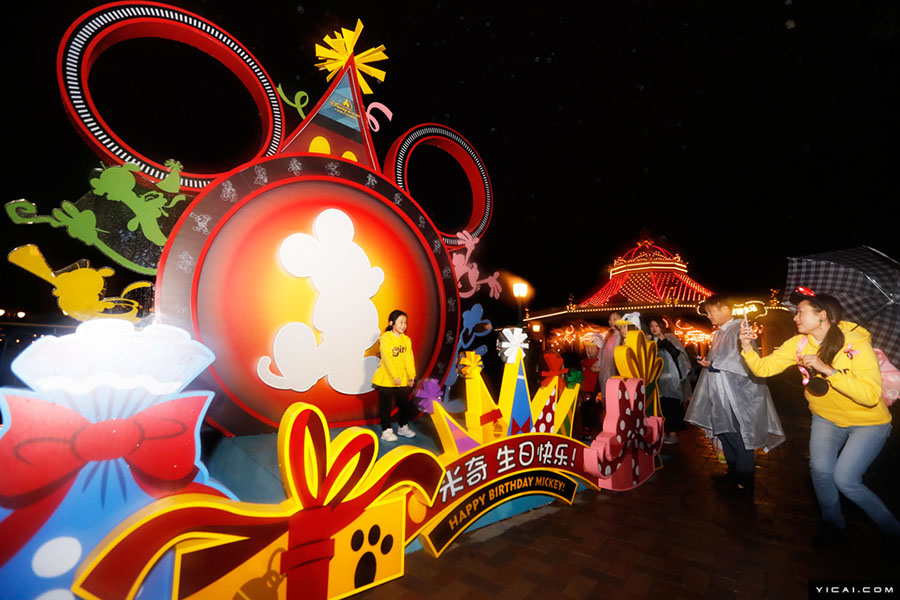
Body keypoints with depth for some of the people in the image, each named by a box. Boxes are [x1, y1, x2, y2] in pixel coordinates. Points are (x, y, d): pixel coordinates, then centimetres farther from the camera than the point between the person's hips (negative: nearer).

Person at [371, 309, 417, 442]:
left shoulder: (406, 340, 5)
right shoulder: (385, 338, -12)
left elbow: (409, 359, 1)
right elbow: (387, 359, -18)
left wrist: (411, 376, -7)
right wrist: (395, 377, -23)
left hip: (403, 380, 5)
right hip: (386, 379, -5)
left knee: (405, 403, 13)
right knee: (386, 405, 5)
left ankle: (403, 427, 32)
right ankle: (386, 431, 18)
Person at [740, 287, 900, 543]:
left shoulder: (856, 344, -23)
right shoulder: (799, 343, -10)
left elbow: (871, 396, -31)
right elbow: (763, 368, -14)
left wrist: (827, 369, -37)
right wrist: (747, 347, -31)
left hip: (868, 423, -4)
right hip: (827, 419, 4)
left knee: (844, 479, -12)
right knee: (820, 469, -10)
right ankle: (833, 523, 18)